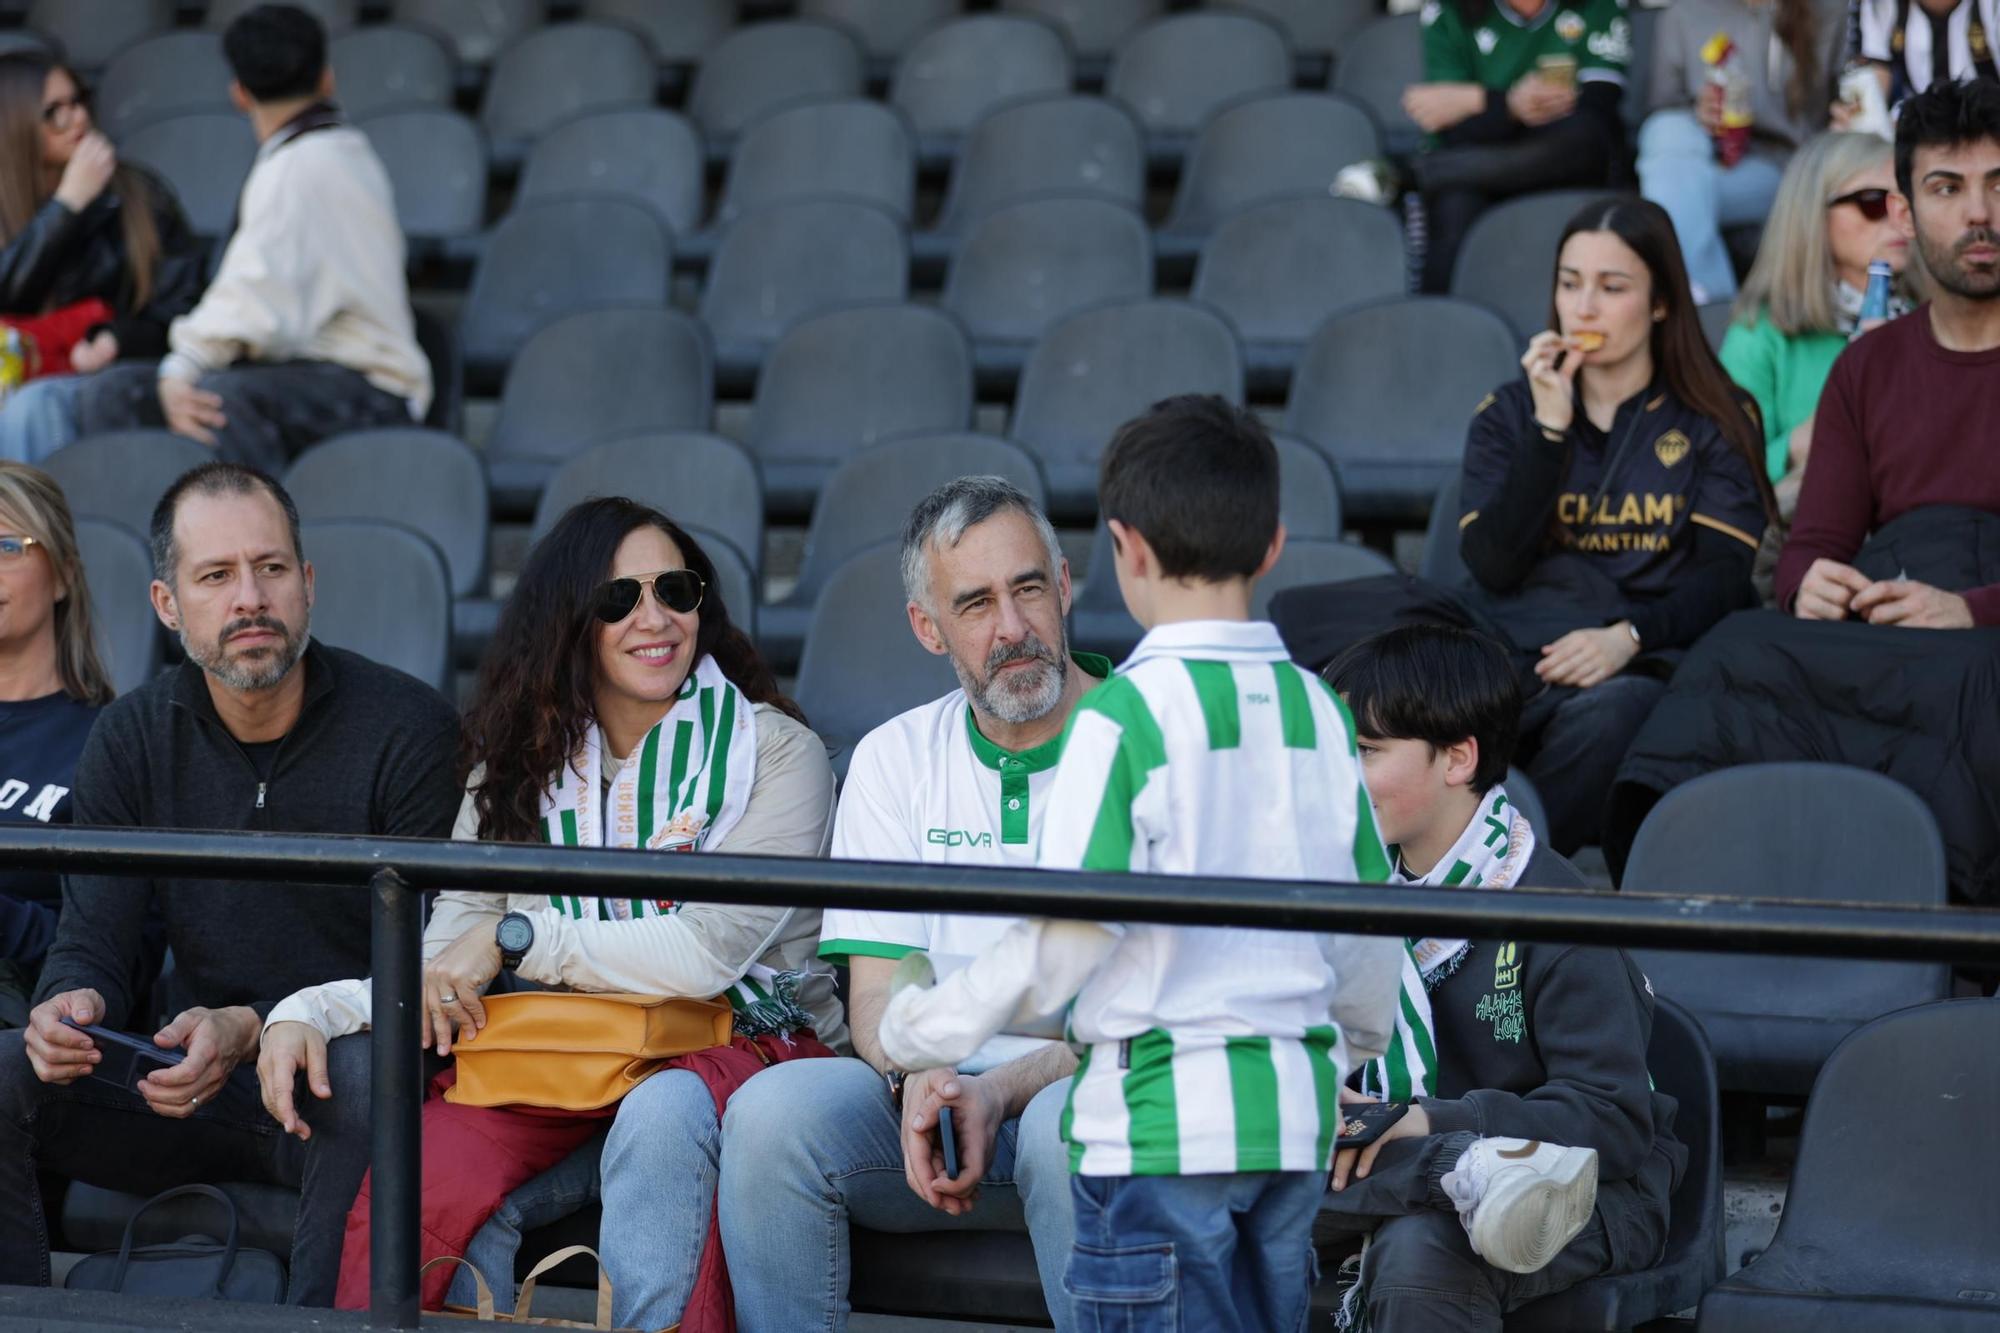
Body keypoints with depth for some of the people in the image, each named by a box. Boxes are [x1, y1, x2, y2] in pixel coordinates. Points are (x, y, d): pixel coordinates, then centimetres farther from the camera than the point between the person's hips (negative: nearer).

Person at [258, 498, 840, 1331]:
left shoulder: (775, 751, -2)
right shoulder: (518, 774, 13)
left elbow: (709, 954, -14)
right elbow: (440, 967, 7)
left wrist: (518, 938, -15)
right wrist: (306, 1012, -12)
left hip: (747, 1044, -3)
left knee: (663, 1112, -39)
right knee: (425, 1180, -27)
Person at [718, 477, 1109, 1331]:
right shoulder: (894, 758, 11)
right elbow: (877, 988, 6)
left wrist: (1002, 1091, -22)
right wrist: (921, 1085, -17)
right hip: (939, 1090, 3)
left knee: (1068, 1127, -39)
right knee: (772, 1112, -26)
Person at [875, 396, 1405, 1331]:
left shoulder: (1128, 712, -12)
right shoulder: (1316, 710, 6)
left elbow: (1066, 938, -14)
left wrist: (920, 1033, 1)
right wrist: (1355, 1045, 35)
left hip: (1165, 1117, -6)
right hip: (1295, 1107, 6)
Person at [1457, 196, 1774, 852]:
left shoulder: (1715, 423, 13)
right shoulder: (1508, 414, 19)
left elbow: (1723, 577, 0)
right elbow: (1492, 565, 3)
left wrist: (1627, 637, -17)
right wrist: (1550, 427, -3)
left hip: (1645, 663, -1)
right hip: (1514, 653, 1)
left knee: (1605, 716, -39)